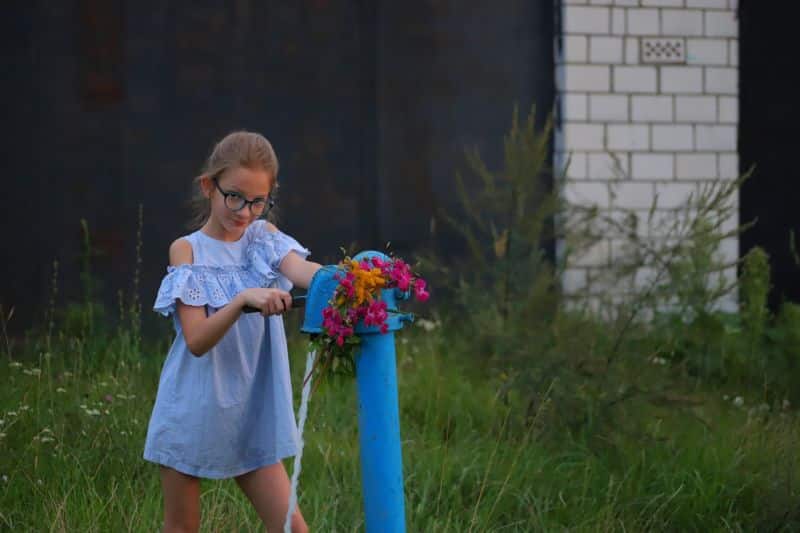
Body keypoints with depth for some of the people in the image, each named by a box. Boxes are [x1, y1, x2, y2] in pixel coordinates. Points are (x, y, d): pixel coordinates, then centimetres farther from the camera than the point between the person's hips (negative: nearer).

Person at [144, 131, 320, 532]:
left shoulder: (263, 238, 3)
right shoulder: (187, 250, -6)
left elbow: (303, 271, -21)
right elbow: (196, 341, -18)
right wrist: (243, 300, -35)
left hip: (251, 413, 3)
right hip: (193, 411, -3)